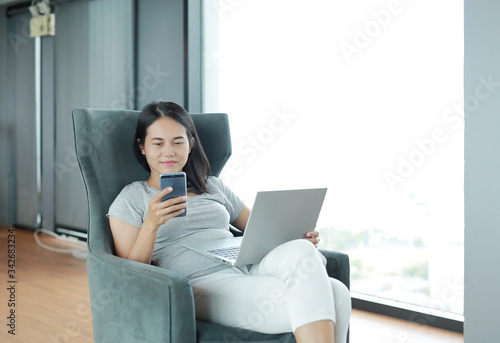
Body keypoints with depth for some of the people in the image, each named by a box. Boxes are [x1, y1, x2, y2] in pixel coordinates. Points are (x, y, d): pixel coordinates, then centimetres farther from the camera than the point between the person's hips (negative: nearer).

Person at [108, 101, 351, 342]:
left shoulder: (214, 187, 26)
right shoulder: (131, 199, 13)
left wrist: (298, 237, 5)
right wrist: (151, 223, -14)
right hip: (205, 285, -5)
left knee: (324, 279, -27)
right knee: (306, 302, -30)